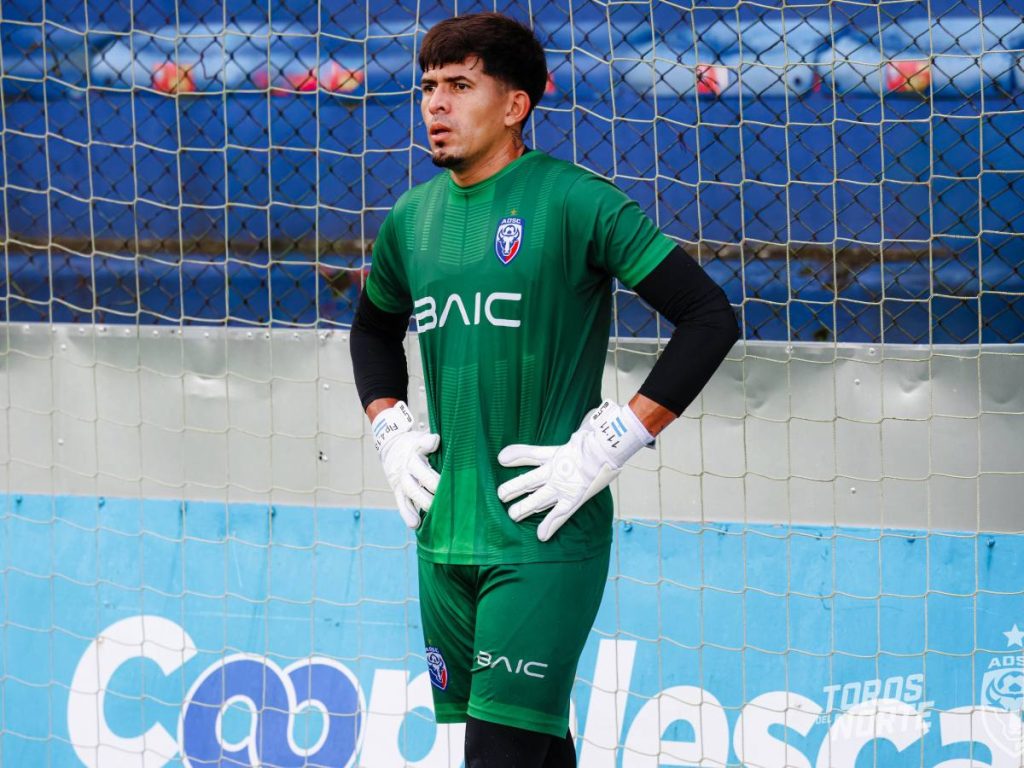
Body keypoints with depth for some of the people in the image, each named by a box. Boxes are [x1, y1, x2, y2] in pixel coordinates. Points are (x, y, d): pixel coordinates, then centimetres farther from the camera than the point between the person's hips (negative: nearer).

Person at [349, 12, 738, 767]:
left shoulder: (573, 201, -7)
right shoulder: (414, 216, 11)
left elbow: (711, 317, -10)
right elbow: (374, 328, 32)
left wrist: (610, 445, -13)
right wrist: (391, 434, 15)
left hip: (543, 539, -6)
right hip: (443, 535, 6)